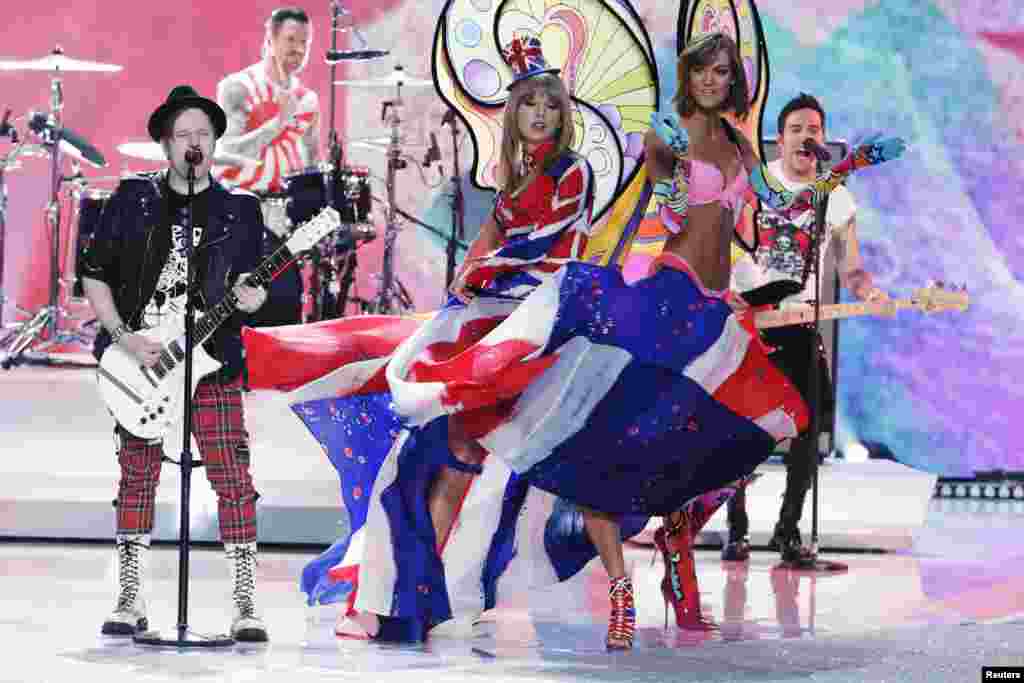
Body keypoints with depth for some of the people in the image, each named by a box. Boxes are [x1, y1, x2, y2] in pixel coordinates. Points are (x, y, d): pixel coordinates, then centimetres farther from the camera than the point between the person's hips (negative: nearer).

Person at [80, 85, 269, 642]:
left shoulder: (239, 211, 6)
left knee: (232, 478, -8)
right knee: (137, 477, 6)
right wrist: (124, 339, -7)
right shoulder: (132, 200, 4)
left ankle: (245, 605, -4)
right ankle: (130, 601, 14)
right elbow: (94, 275, 4)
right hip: (137, 359, 1)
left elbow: (252, 287, 9)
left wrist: (249, 298, -16)